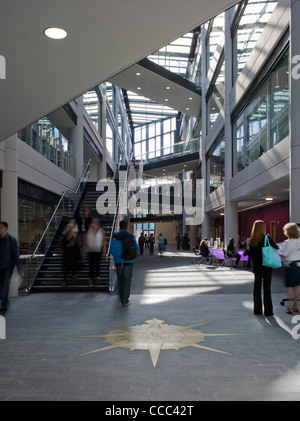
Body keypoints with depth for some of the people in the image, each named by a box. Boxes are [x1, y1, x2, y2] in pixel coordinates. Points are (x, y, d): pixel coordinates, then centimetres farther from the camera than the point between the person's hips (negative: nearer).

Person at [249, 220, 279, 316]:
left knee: (257, 287, 11)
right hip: (266, 267, -4)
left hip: (256, 267, 4)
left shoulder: (252, 241, 0)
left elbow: (251, 254, 5)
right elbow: (276, 248, 1)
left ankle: (257, 309, 17)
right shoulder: (267, 238, -13)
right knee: (267, 288, 2)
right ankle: (268, 311, 7)